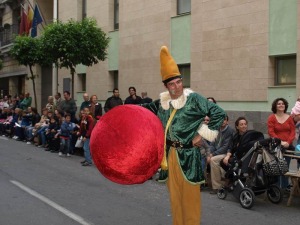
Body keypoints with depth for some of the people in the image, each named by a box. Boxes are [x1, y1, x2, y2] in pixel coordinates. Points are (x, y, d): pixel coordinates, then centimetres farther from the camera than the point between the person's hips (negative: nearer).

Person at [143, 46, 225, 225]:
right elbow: (148, 111, 26)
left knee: (190, 195, -1)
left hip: (188, 154, -5)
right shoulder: (162, 102, 5)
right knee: (175, 194, 13)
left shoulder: (193, 99, -10)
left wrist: (202, 135, -12)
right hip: (170, 154, 5)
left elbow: (219, 114, -12)